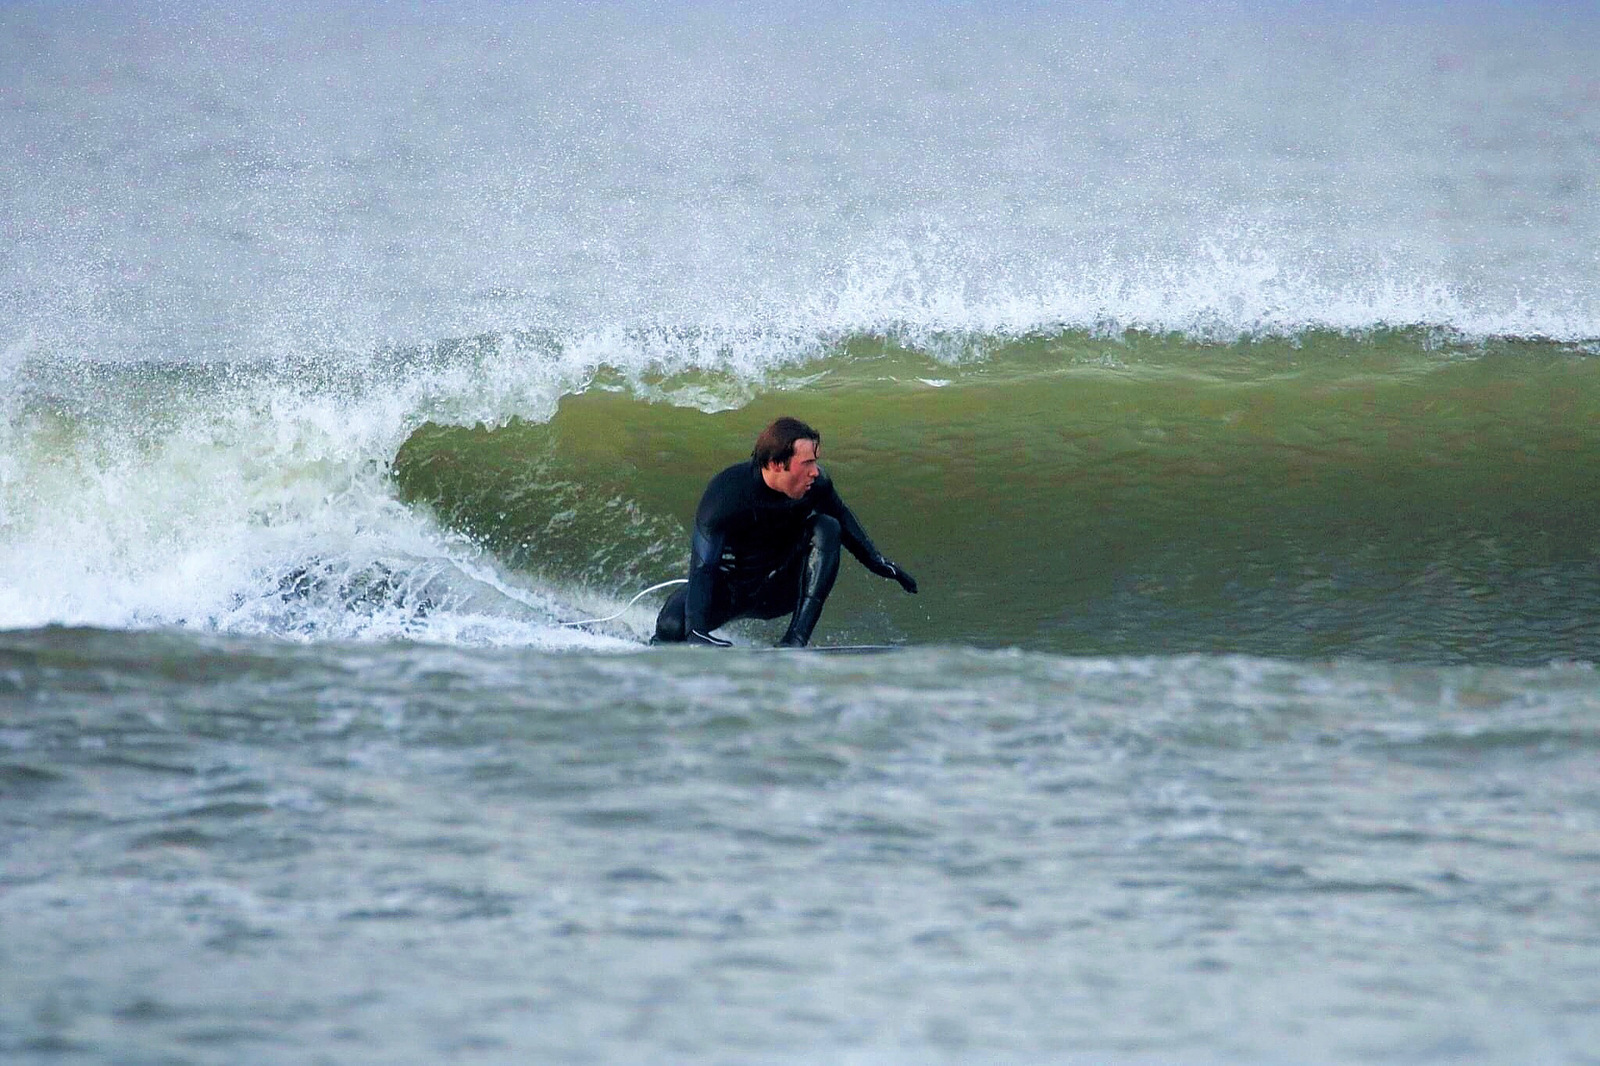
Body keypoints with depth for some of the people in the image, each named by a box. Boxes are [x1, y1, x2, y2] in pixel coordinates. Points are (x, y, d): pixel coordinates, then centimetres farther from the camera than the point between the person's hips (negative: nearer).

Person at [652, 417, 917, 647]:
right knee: (672, 625, -31)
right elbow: (702, 569, -37)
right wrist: (696, 633, -48)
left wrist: (878, 563, 11)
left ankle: (795, 641, -29)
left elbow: (844, 522, 6)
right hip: (727, 591, -3)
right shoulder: (726, 495, -31)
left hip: (779, 591, 3)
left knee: (826, 528, -20)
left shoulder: (815, 485, -17)